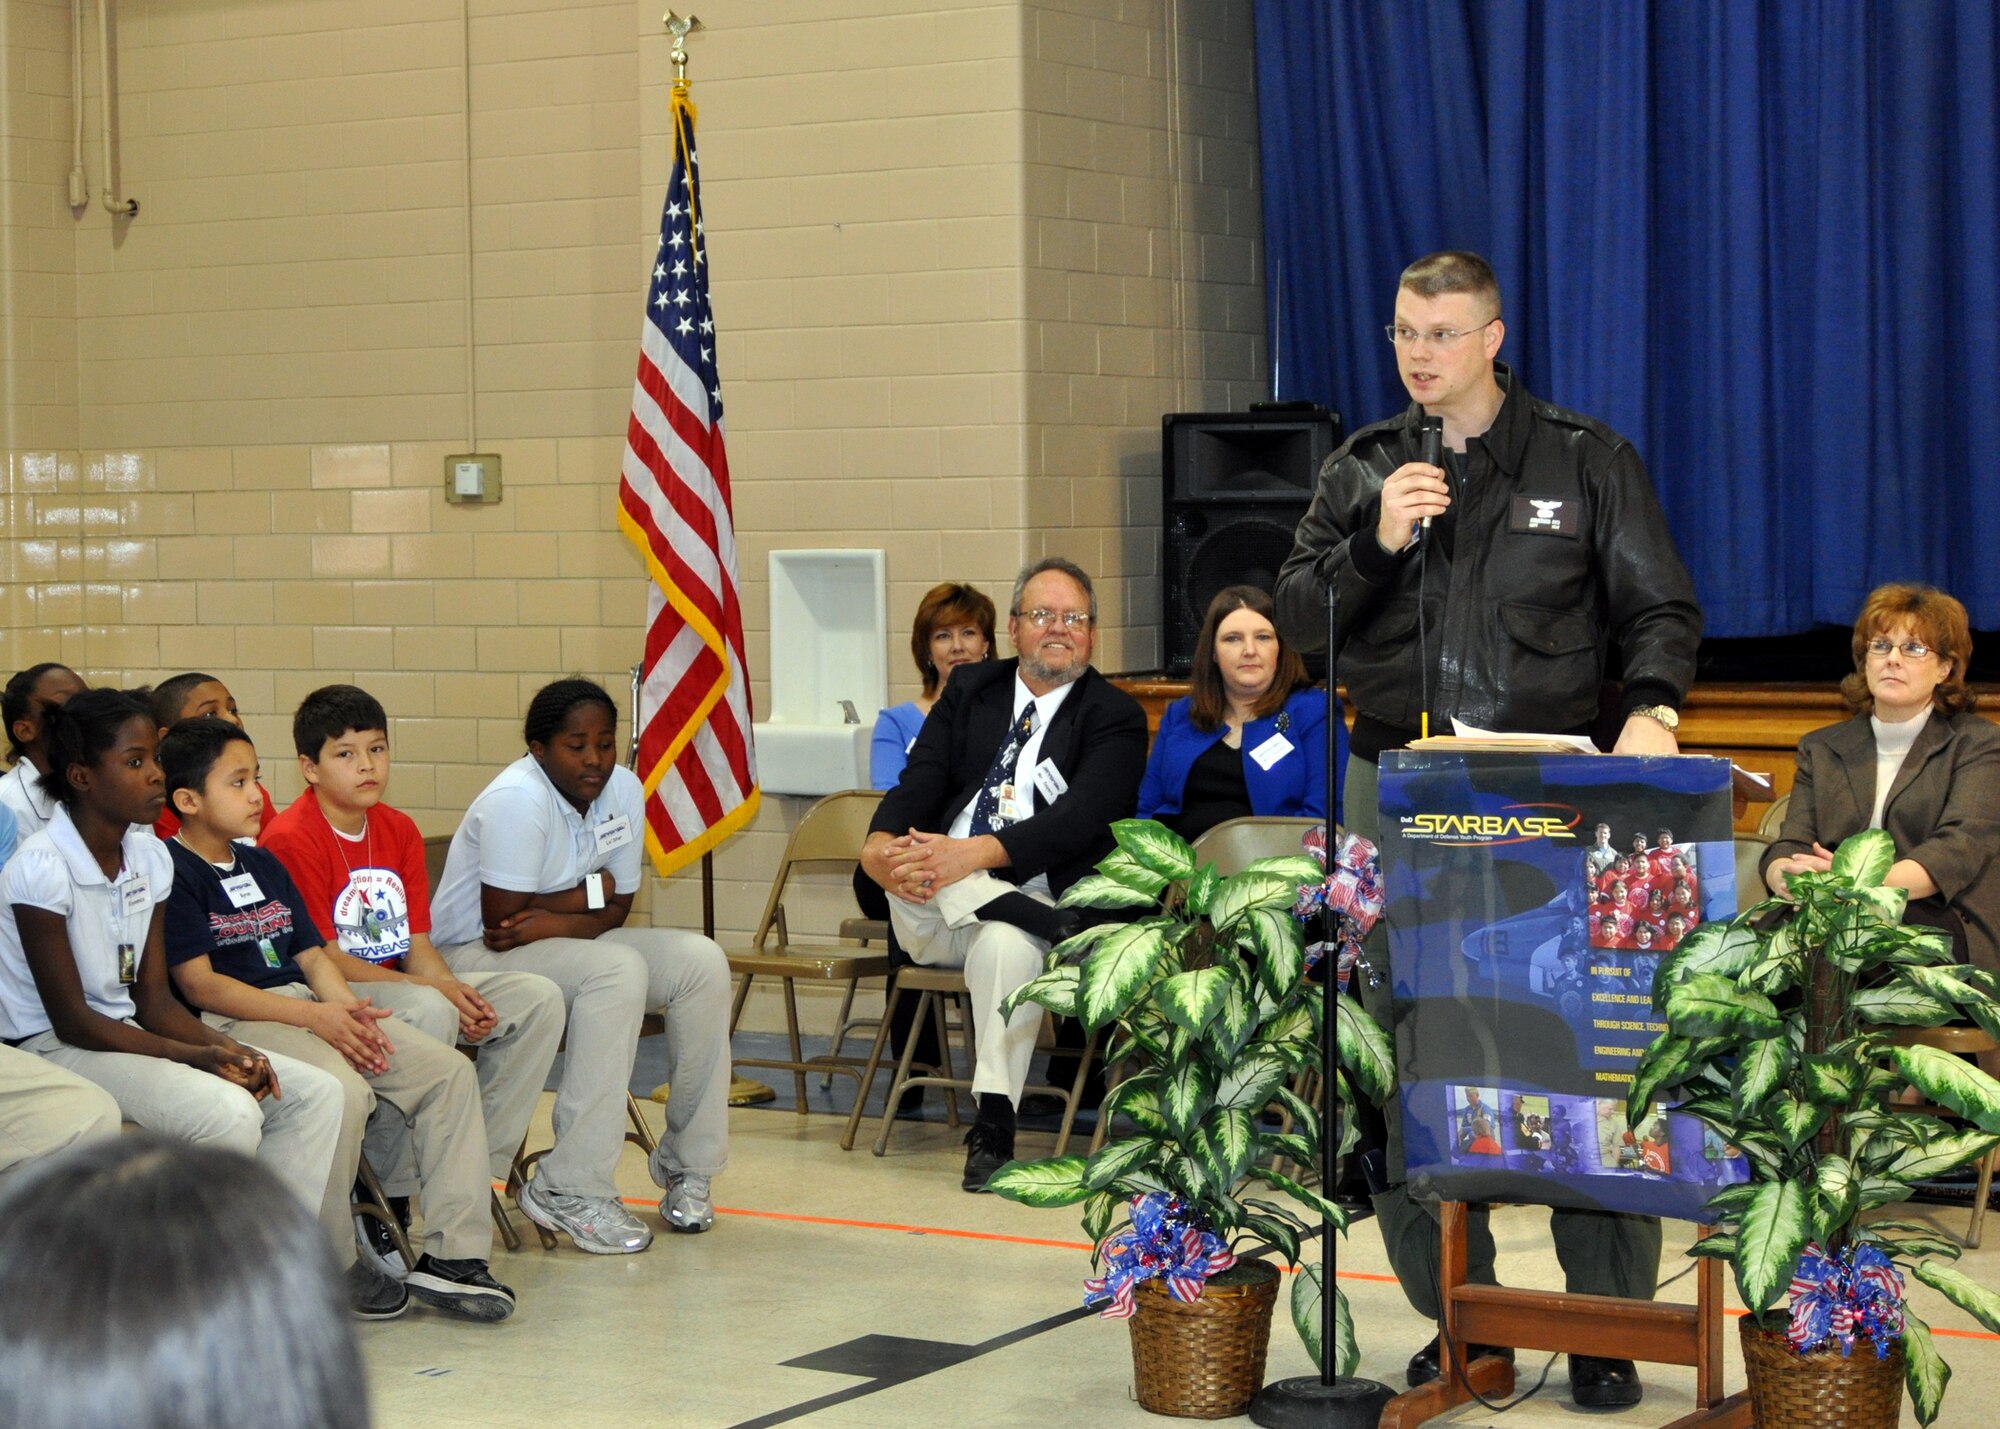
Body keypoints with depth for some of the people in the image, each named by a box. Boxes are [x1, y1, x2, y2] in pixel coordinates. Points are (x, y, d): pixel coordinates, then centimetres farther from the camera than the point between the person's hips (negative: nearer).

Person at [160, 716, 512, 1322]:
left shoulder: (264, 866, 22)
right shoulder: (174, 872, -5)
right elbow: (198, 983, -14)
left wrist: (348, 1009, -5)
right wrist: (313, 1017, -19)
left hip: (308, 1009, 9)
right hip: (228, 1023, -9)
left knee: (449, 1071, -5)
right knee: (341, 1090, -35)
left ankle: (451, 1255, -6)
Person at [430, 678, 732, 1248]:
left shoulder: (624, 790, -1)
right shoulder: (517, 800, -23)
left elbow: (617, 910, 0)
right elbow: (500, 922, -25)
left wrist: (550, 923, -20)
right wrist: (588, 894, -11)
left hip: (563, 947, 8)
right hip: (472, 956, -8)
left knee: (701, 961, -8)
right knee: (619, 970, -31)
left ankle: (686, 1164, 2)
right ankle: (570, 1190, -30)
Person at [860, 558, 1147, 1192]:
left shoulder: (1115, 716, 4)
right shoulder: (970, 689, 17)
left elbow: (1081, 818, -13)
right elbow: (920, 782, 5)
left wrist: (976, 854, -28)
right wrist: (879, 843, -20)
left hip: (1035, 897, -3)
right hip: (932, 917, 3)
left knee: (1008, 944, -38)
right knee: (904, 858, -30)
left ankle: (993, 1129, -27)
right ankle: (1053, 925, -29)